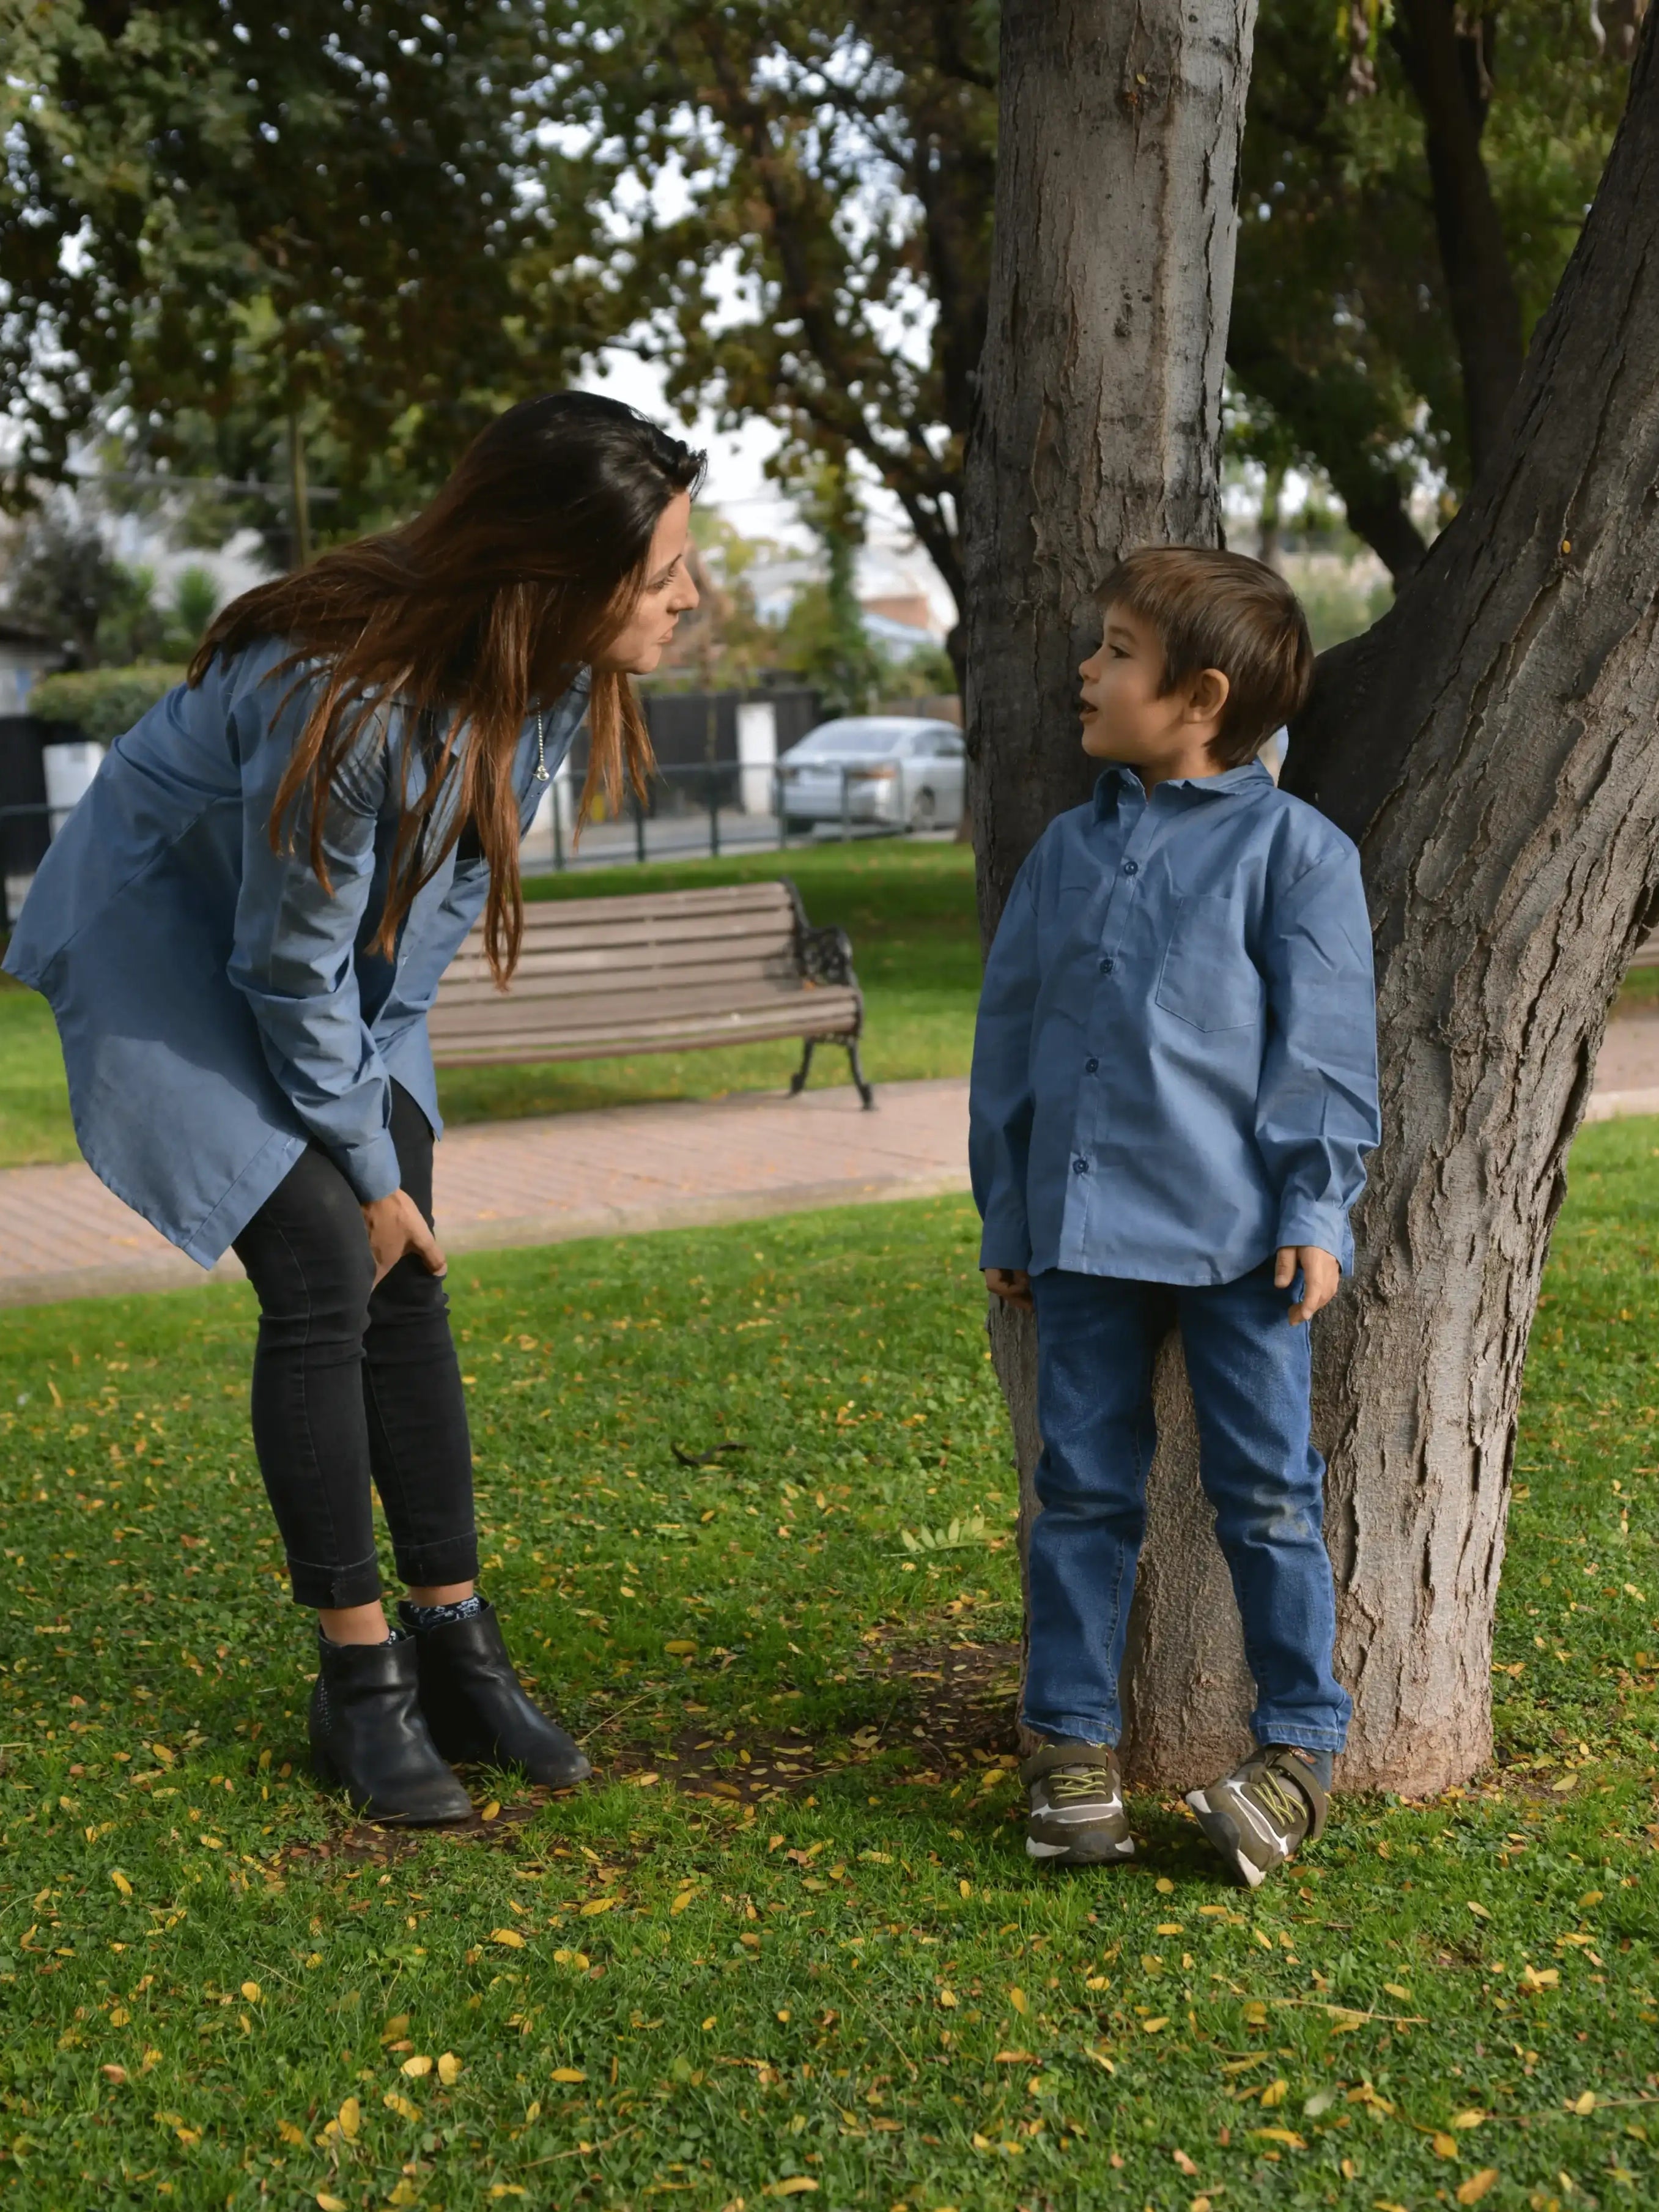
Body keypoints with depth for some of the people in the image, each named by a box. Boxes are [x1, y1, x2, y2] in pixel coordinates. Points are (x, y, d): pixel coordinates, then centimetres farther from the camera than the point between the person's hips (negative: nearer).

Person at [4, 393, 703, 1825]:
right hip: (179, 942, -7)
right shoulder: (348, 701, -38)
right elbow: (289, 968, -26)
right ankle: (360, 1683, -2)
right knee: (325, 1270, -14)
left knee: (406, 1284, 1)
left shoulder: (549, 671, -15)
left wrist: (385, 1128, 9)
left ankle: (456, 1652, 10)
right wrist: (367, 1165, -14)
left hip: (355, 963, 7)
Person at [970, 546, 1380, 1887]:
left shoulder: (1293, 849, -2)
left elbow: (1325, 1042, -5)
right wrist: (1007, 1216, 14)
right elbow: (1011, 1038, 15)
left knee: (1264, 1488, 2)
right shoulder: (1067, 851, 12)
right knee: (1084, 1487, 8)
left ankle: (1300, 1747, 15)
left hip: (1237, 1233, -4)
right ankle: (1072, 1744, 19)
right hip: (1084, 1231, 5)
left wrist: (1314, 1209, -10)